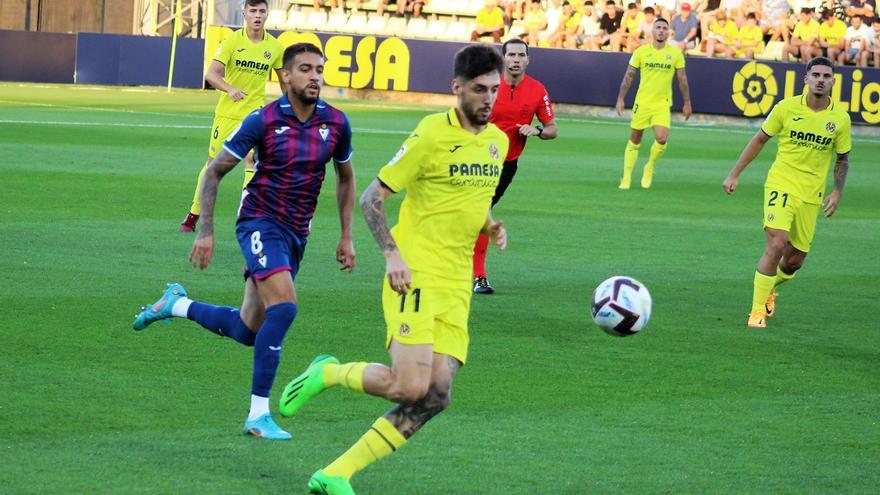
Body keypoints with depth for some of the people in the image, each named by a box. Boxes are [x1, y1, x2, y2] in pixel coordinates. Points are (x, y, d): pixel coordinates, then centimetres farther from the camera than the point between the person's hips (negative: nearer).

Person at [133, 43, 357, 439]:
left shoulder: (336, 124, -1)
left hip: (296, 234, 6)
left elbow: (346, 177, 17)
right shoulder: (263, 121, -13)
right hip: (260, 223, -6)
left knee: (248, 331, 10)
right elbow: (214, 172, -4)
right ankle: (258, 414, -22)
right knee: (284, 307, -26)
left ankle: (177, 304, 37)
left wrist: (347, 237, 13)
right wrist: (205, 231, -9)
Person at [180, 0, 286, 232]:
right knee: (213, 161, 4)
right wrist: (230, 89, -36)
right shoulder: (232, 41, -9)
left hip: (255, 112, 1)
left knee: (252, 159, -18)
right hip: (227, 111, -1)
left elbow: (284, 78, 16)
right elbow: (211, 74, -18)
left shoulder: (275, 47, -1)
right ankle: (193, 215, 17)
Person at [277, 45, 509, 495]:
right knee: (409, 387, -20)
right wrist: (392, 254, -19)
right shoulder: (432, 135, -9)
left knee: (435, 396, -5)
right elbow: (371, 198, -7)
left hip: (457, 288, 7)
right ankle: (327, 374, 9)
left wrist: (491, 225, 8)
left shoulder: (498, 142, 12)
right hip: (416, 277, -7)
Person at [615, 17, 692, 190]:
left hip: (662, 104, 0)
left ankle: (649, 167, 11)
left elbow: (682, 79, 7)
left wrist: (687, 103, 6)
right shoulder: (641, 52, -2)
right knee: (634, 141, 5)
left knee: (662, 139, -17)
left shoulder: (675, 53, 0)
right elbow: (629, 76, 3)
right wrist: (620, 99, -3)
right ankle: (626, 178, 16)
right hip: (642, 102, 0)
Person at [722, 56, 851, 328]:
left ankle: (769, 287, 41)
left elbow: (843, 159, 11)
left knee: (795, 261, 7)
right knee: (777, 244, -22)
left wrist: (837, 191, -2)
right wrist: (734, 174, 3)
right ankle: (757, 310, -11)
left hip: (811, 195, 3)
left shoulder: (840, 118, -2)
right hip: (781, 185, -3)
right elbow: (760, 139, 5)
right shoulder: (787, 108, -7)